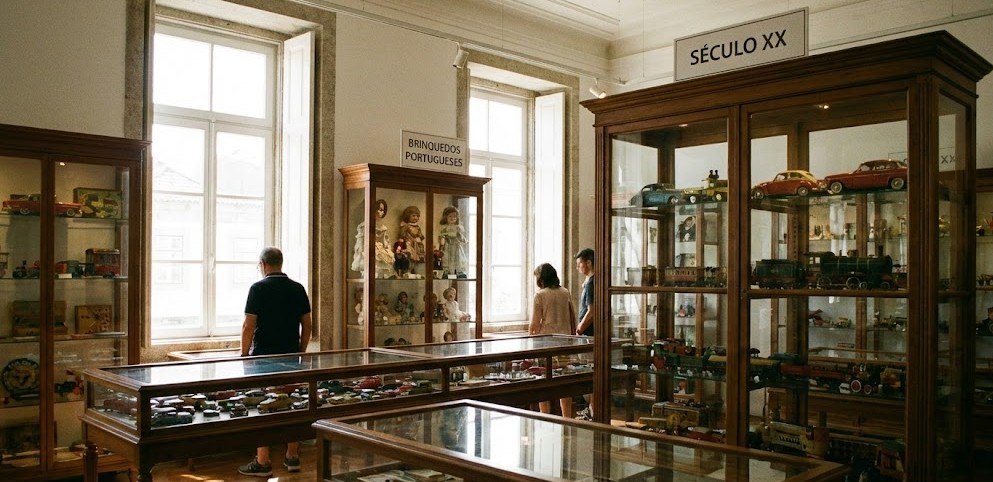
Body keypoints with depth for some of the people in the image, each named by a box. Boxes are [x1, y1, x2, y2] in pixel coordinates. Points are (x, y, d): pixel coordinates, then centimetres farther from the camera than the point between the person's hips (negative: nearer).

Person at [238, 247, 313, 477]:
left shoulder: (258, 288, -9)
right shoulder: (298, 289, 4)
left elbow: (249, 326, -11)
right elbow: (307, 325, 6)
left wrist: (244, 355, -2)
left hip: (264, 356, -4)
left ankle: (262, 463, 5)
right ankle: (292, 458, 17)